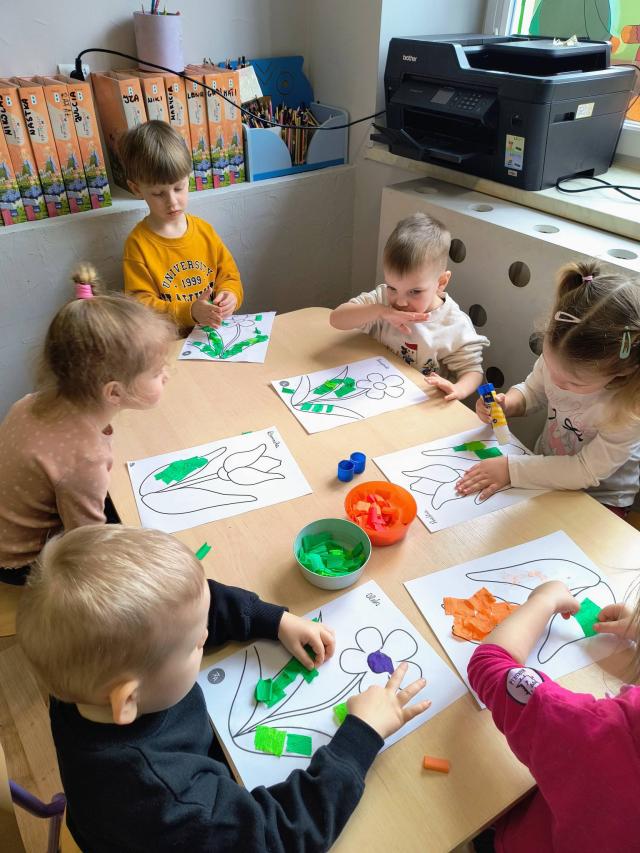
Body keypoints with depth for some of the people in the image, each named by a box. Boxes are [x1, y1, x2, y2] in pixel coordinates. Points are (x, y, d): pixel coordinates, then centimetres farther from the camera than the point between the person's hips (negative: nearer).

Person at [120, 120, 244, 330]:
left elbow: (229, 275, 14)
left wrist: (229, 295, -9)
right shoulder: (138, 243, -4)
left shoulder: (204, 229, 7)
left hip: (213, 329, 4)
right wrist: (190, 311, -22)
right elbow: (140, 304, -8)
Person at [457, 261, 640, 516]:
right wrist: (506, 404, -19)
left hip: (599, 500, -5)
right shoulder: (556, 356, -19)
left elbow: (588, 470, -26)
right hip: (547, 469, 5)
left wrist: (511, 468, -29)